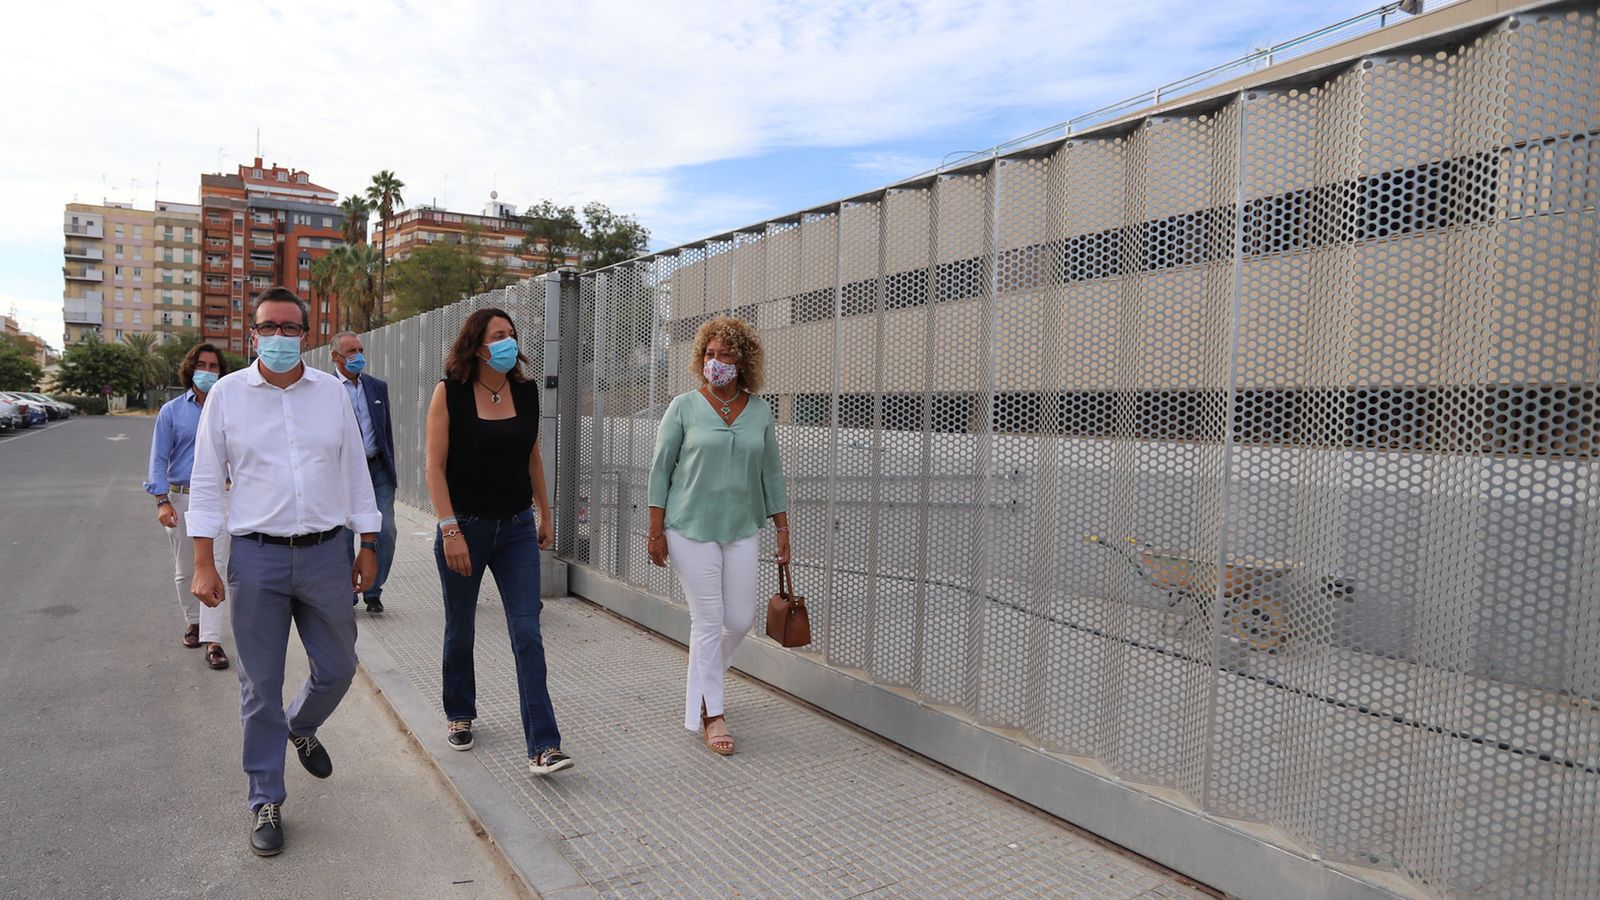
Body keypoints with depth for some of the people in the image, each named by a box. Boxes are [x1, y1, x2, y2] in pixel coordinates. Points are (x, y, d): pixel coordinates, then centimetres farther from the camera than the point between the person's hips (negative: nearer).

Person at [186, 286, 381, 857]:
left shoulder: (332, 392, 4)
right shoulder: (227, 394, 1)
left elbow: (356, 471, 9)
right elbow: (206, 482, 2)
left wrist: (368, 546, 7)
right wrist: (204, 564, -3)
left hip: (326, 553, 2)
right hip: (256, 557, -1)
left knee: (337, 668, 11)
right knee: (260, 685, 6)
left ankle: (301, 727, 44)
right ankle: (266, 801, 21)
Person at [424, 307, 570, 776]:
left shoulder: (526, 391, 2)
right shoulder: (450, 392, -8)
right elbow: (435, 466, -10)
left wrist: (545, 514, 16)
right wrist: (450, 531, -16)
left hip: (516, 527, 2)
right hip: (465, 526, -2)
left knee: (527, 633, -4)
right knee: (460, 629, 15)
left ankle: (543, 745, -4)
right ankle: (460, 715, 39)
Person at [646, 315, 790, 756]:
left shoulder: (760, 410, 4)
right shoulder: (684, 407, -4)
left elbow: (771, 473, 10)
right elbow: (661, 469, -2)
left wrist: (782, 528, 9)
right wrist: (656, 530, -5)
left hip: (741, 529, 3)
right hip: (691, 528, -3)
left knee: (741, 618, 6)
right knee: (709, 619, -1)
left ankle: (704, 665, 38)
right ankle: (711, 714, 14)